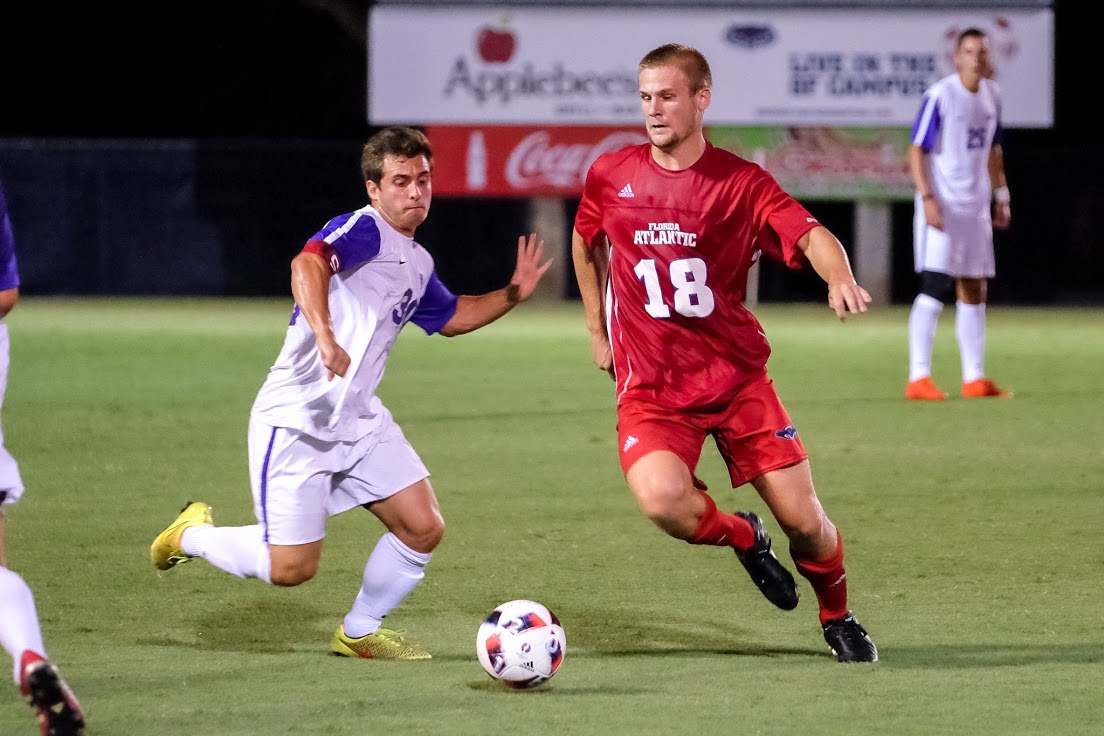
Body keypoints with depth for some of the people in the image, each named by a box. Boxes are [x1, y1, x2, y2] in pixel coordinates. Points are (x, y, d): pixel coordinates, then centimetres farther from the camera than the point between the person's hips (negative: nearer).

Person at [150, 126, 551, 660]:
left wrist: (512, 295, 19)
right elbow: (308, 264, -35)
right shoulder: (363, 230, -14)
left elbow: (451, 317, 34)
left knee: (423, 528, -1)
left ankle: (358, 633, 20)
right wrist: (324, 334, -51)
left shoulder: (418, 265, 14)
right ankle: (193, 535, 19)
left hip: (360, 421, 8)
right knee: (291, 568, -9)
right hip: (296, 420, -8)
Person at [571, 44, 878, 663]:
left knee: (802, 519, -3)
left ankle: (838, 618, 30)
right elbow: (587, 242, 22)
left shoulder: (742, 182, -7)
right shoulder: (611, 176, 1)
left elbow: (811, 235, -21)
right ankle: (743, 538, 7)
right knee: (662, 500, -28)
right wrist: (598, 331, 20)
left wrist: (840, 277, -43)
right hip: (651, 386, 0)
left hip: (737, 374, 0)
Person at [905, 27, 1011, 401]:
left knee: (973, 292, 10)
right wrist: (927, 198, -20)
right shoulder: (939, 95, -12)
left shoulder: (991, 94, 10)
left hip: (975, 207, 7)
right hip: (941, 207, -7)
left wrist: (1001, 195, 18)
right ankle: (919, 378, -13)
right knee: (934, 288, -13)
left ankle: (974, 378, 16)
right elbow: (917, 150, -11)